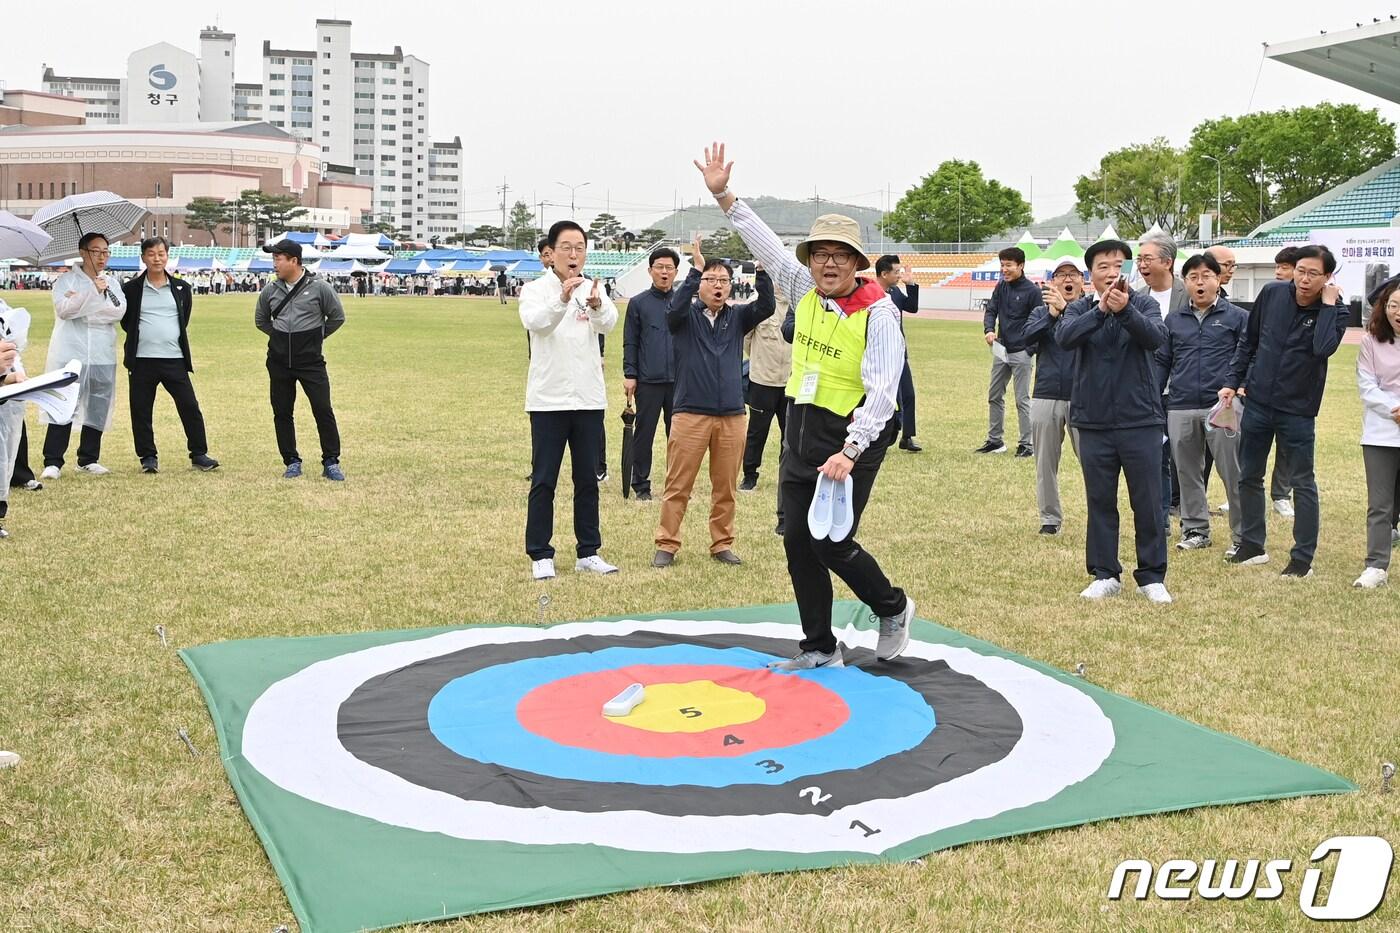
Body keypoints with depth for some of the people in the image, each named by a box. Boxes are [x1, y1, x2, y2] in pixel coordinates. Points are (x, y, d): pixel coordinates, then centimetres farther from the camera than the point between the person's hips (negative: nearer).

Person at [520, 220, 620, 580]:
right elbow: (535, 322, -25)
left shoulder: (595, 290, 4)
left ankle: (588, 552, 19)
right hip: (548, 400, -3)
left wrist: (597, 305, -40)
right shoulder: (536, 290, -3)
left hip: (589, 399, 3)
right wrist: (562, 299, -44)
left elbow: (609, 323, -17)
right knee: (543, 481, 2)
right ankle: (540, 555, 9)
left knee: (588, 480, 10)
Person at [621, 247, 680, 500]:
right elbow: (630, 343, 3)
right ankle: (641, 484, 13)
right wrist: (630, 374, -5)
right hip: (648, 381, -1)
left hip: (680, 380, 2)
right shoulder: (638, 304, 4)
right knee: (644, 434, 4)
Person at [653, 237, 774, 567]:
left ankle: (722, 544, 20)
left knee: (725, 487, 9)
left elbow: (766, 306, -8)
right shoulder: (686, 317, 2)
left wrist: (763, 270, -23)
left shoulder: (737, 317, 9)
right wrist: (696, 269, -29)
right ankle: (667, 545, 8)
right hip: (690, 413, -3)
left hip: (732, 415, 3)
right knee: (678, 486, 0)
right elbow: (675, 307, -21)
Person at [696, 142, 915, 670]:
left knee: (831, 542, -8)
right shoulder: (803, 289, 3)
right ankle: (820, 648, 18)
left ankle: (893, 608, 21)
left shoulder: (878, 313, -16)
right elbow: (765, 243, 11)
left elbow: (882, 392, -22)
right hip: (801, 432, 7)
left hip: (852, 439, -7)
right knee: (797, 540, 6)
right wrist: (723, 195, 5)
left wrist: (849, 451, -32)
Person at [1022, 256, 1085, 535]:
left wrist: (1065, 309, -29)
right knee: (1046, 463, 8)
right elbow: (1028, 336, -9)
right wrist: (1051, 314, -23)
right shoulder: (1041, 312, 11)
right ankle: (1050, 518, 19)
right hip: (1046, 397, 3)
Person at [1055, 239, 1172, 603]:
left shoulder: (1143, 304, 0)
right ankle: (1105, 574, 19)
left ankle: (1153, 576, 14)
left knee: (1147, 501, 3)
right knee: (1100, 501, 9)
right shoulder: (1080, 309, 3)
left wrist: (1125, 310, -36)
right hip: (1094, 422, 1)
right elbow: (1064, 337, -17)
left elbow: (1156, 337, -19)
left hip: (1140, 420, -1)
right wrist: (1100, 310, -31)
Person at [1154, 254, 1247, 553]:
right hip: (1180, 409, 4)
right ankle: (1195, 529, 23)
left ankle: (1243, 536, 6)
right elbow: (1162, 362, 16)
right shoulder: (1174, 320, 13)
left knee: (1233, 473, -2)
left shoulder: (1236, 317, 3)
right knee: (1187, 472, 11)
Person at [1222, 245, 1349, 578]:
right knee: (1249, 477, 12)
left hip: (1297, 410, -3)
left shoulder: (1335, 310, -10)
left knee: (1302, 483, 3)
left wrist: (1328, 305, -21)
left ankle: (1303, 558, 11)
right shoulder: (1272, 293, -3)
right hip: (1257, 402, 4)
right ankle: (1252, 546, 26)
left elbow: (1323, 348, -29)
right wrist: (1234, 382, 6)